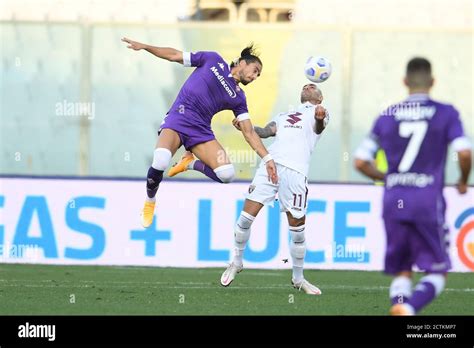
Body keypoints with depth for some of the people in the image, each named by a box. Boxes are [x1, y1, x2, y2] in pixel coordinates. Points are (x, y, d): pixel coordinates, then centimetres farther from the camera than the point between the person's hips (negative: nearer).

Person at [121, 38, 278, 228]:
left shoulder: (238, 97, 14)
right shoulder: (213, 60, 7)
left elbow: (249, 132, 10)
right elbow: (174, 55, 9)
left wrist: (267, 158, -1)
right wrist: (144, 46, 0)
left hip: (201, 130, 4)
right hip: (177, 120, -4)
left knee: (226, 174, -18)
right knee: (160, 163, -33)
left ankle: (192, 163, 13)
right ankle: (149, 202, -3)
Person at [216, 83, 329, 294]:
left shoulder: (318, 113, 20)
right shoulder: (284, 115, 33)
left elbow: (319, 126, -3)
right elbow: (266, 131, 18)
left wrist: (320, 118, -27)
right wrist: (245, 127, -1)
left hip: (295, 171, -3)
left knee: (297, 228, -3)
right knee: (247, 215, -5)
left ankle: (298, 279, 13)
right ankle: (236, 263, 14)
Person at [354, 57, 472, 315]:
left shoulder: (386, 117, 9)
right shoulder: (446, 114, 2)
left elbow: (360, 162, 8)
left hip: (393, 200, 3)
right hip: (428, 200, -3)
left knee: (401, 272, 16)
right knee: (437, 273, 3)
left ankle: (398, 302, -11)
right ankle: (408, 308, -25)